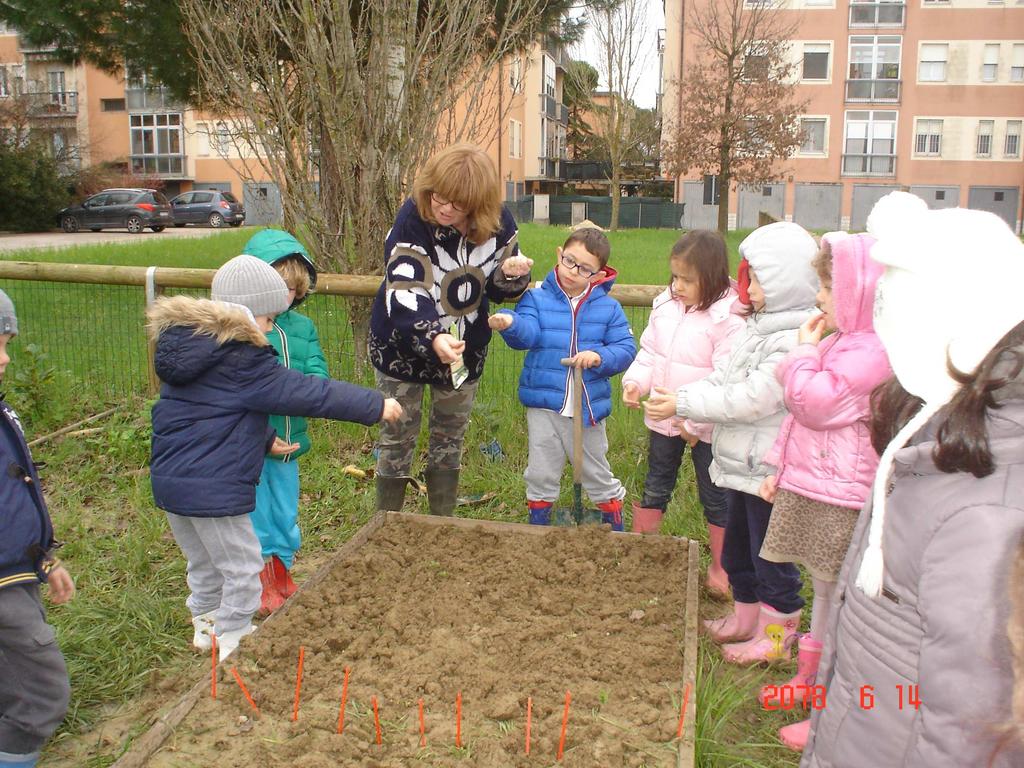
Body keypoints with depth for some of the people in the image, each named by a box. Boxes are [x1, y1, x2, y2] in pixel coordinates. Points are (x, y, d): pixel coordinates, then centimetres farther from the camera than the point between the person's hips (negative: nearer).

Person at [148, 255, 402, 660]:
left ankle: (205, 627, 42)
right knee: (242, 570, 9)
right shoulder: (241, 360, -19)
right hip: (213, 488, -9)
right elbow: (308, 393, -17)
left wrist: (264, 439, 18)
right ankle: (233, 647, 21)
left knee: (204, 565, 26)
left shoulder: (184, 344, 9)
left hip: (169, 479, 9)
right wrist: (375, 405, -9)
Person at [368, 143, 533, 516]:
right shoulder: (412, 220, -25)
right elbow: (403, 293, -34)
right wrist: (431, 338, -50)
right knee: (398, 437, 8)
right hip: (403, 346, -3)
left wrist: (511, 275, -22)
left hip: (464, 348, 4)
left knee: (449, 438, 16)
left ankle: (443, 522, 32)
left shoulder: (498, 224, -13)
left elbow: (497, 290, 1)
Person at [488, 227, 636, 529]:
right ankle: (538, 524, 34)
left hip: (588, 406, 1)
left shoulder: (608, 308, 0)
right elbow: (527, 333, -21)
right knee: (541, 474, 13)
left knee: (597, 474, 17)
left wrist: (599, 356, -23)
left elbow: (626, 348, -4)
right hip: (543, 404, 0)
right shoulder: (537, 298, -4)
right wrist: (510, 322, -44)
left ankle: (615, 526, 38)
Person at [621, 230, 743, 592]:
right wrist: (636, 381, -11)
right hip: (663, 421, 6)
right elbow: (649, 352, 7)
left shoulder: (727, 320, -21)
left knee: (716, 498, 13)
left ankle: (720, 567, 30)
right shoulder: (665, 305, -1)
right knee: (655, 488, 21)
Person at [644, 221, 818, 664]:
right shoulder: (761, 326, 9)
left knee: (771, 557, 8)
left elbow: (752, 399, -27)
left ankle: (776, 635, 26)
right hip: (742, 463, 10)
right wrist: (682, 399, -7)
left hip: (770, 472, -10)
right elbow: (724, 376, 9)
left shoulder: (796, 342, -23)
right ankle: (745, 618, 42)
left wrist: (684, 405, -22)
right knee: (738, 549, 23)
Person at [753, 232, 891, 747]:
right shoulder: (841, 343, 15)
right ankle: (809, 677, 37)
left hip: (839, 499, -10)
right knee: (823, 589, 21)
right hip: (809, 486, 10)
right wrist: (782, 468, 22)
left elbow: (816, 402, -25)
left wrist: (804, 351, -10)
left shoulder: (872, 351, -19)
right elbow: (803, 414, 21)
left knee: (837, 595, 0)